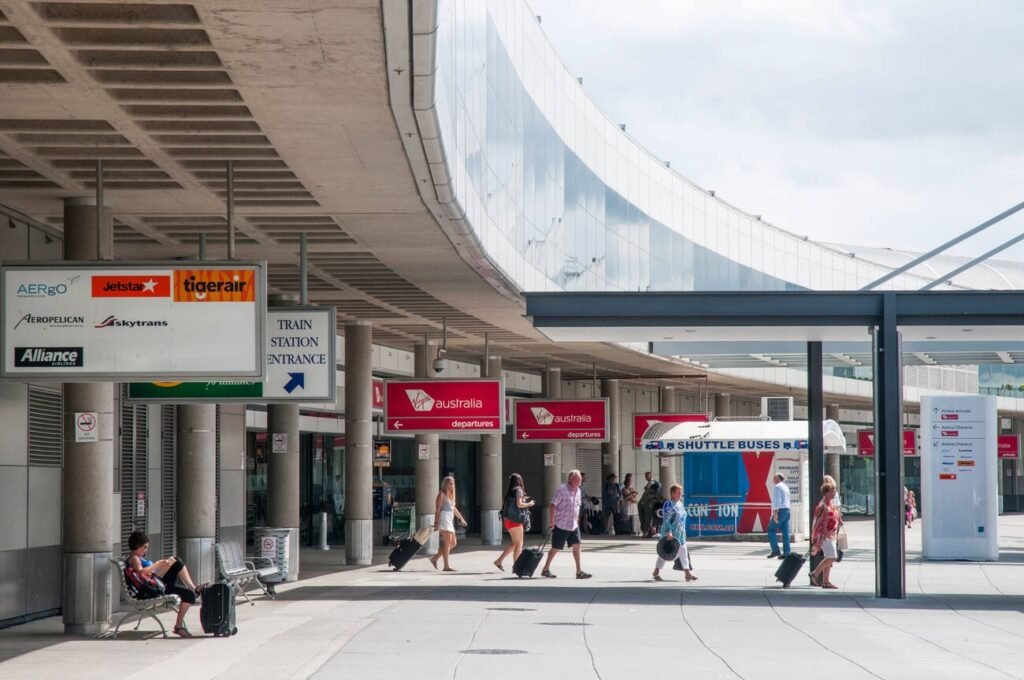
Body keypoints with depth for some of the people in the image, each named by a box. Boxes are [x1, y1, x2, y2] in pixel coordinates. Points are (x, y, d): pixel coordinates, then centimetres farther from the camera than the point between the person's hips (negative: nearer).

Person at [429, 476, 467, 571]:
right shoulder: (442, 494, -7)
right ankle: (446, 566, -9)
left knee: (453, 543, 9)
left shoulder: (450, 495, 19)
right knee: (447, 543, -10)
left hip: (449, 521, 9)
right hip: (443, 519, -9)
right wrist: (436, 522, -20)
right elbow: (437, 509, -13)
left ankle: (435, 558, 15)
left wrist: (461, 518, 34)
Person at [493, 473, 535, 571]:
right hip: (515, 520, -8)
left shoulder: (510, 491, 14)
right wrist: (529, 504, -3)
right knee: (519, 544, -1)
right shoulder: (518, 490, -9)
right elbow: (519, 504, -18)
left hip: (508, 519, 8)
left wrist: (523, 499, 18)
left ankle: (499, 560, 14)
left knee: (515, 543, 17)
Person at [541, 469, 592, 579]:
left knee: (576, 546, -1)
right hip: (561, 525, -7)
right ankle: (545, 569, 15)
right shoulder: (562, 490, -15)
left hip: (573, 525, 7)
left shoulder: (577, 490, 8)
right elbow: (552, 506, -17)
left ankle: (579, 571, 2)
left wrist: (577, 520, 19)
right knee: (555, 548, 2)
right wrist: (551, 522, -19)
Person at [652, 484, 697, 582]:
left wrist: (683, 532, 20)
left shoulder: (680, 504, 13)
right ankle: (656, 572, 15)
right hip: (670, 533, -8)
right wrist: (668, 532, -25)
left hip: (680, 533, 8)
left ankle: (688, 573, 0)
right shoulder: (668, 504, -13)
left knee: (683, 552, 1)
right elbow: (666, 520, -18)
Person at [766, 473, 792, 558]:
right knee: (785, 532, 4)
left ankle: (775, 551, -9)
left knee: (771, 530, -2)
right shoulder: (785, 487, 20)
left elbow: (777, 501, -19)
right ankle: (786, 553, 0)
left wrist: (775, 513, -23)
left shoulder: (777, 487, -9)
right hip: (787, 510, 9)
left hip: (780, 510, -9)